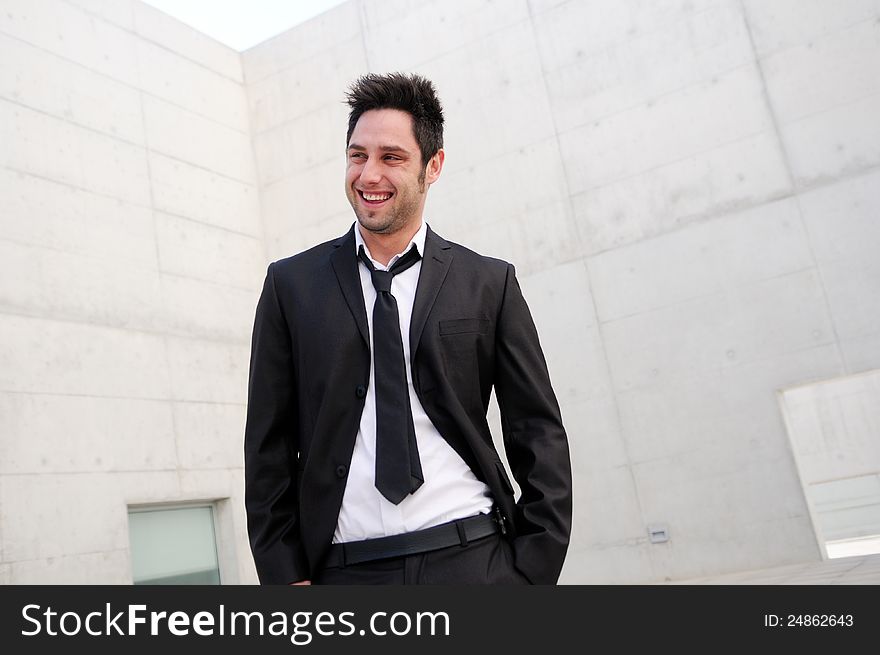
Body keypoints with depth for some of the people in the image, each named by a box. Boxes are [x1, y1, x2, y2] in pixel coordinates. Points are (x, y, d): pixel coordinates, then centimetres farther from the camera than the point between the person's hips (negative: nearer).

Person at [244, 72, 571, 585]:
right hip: (343, 571, 1)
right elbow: (269, 445, 5)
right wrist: (285, 574, -1)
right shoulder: (291, 285, 4)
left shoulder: (490, 283, 3)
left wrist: (534, 570, -4)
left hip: (475, 561, 0)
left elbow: (539, 435, 3)